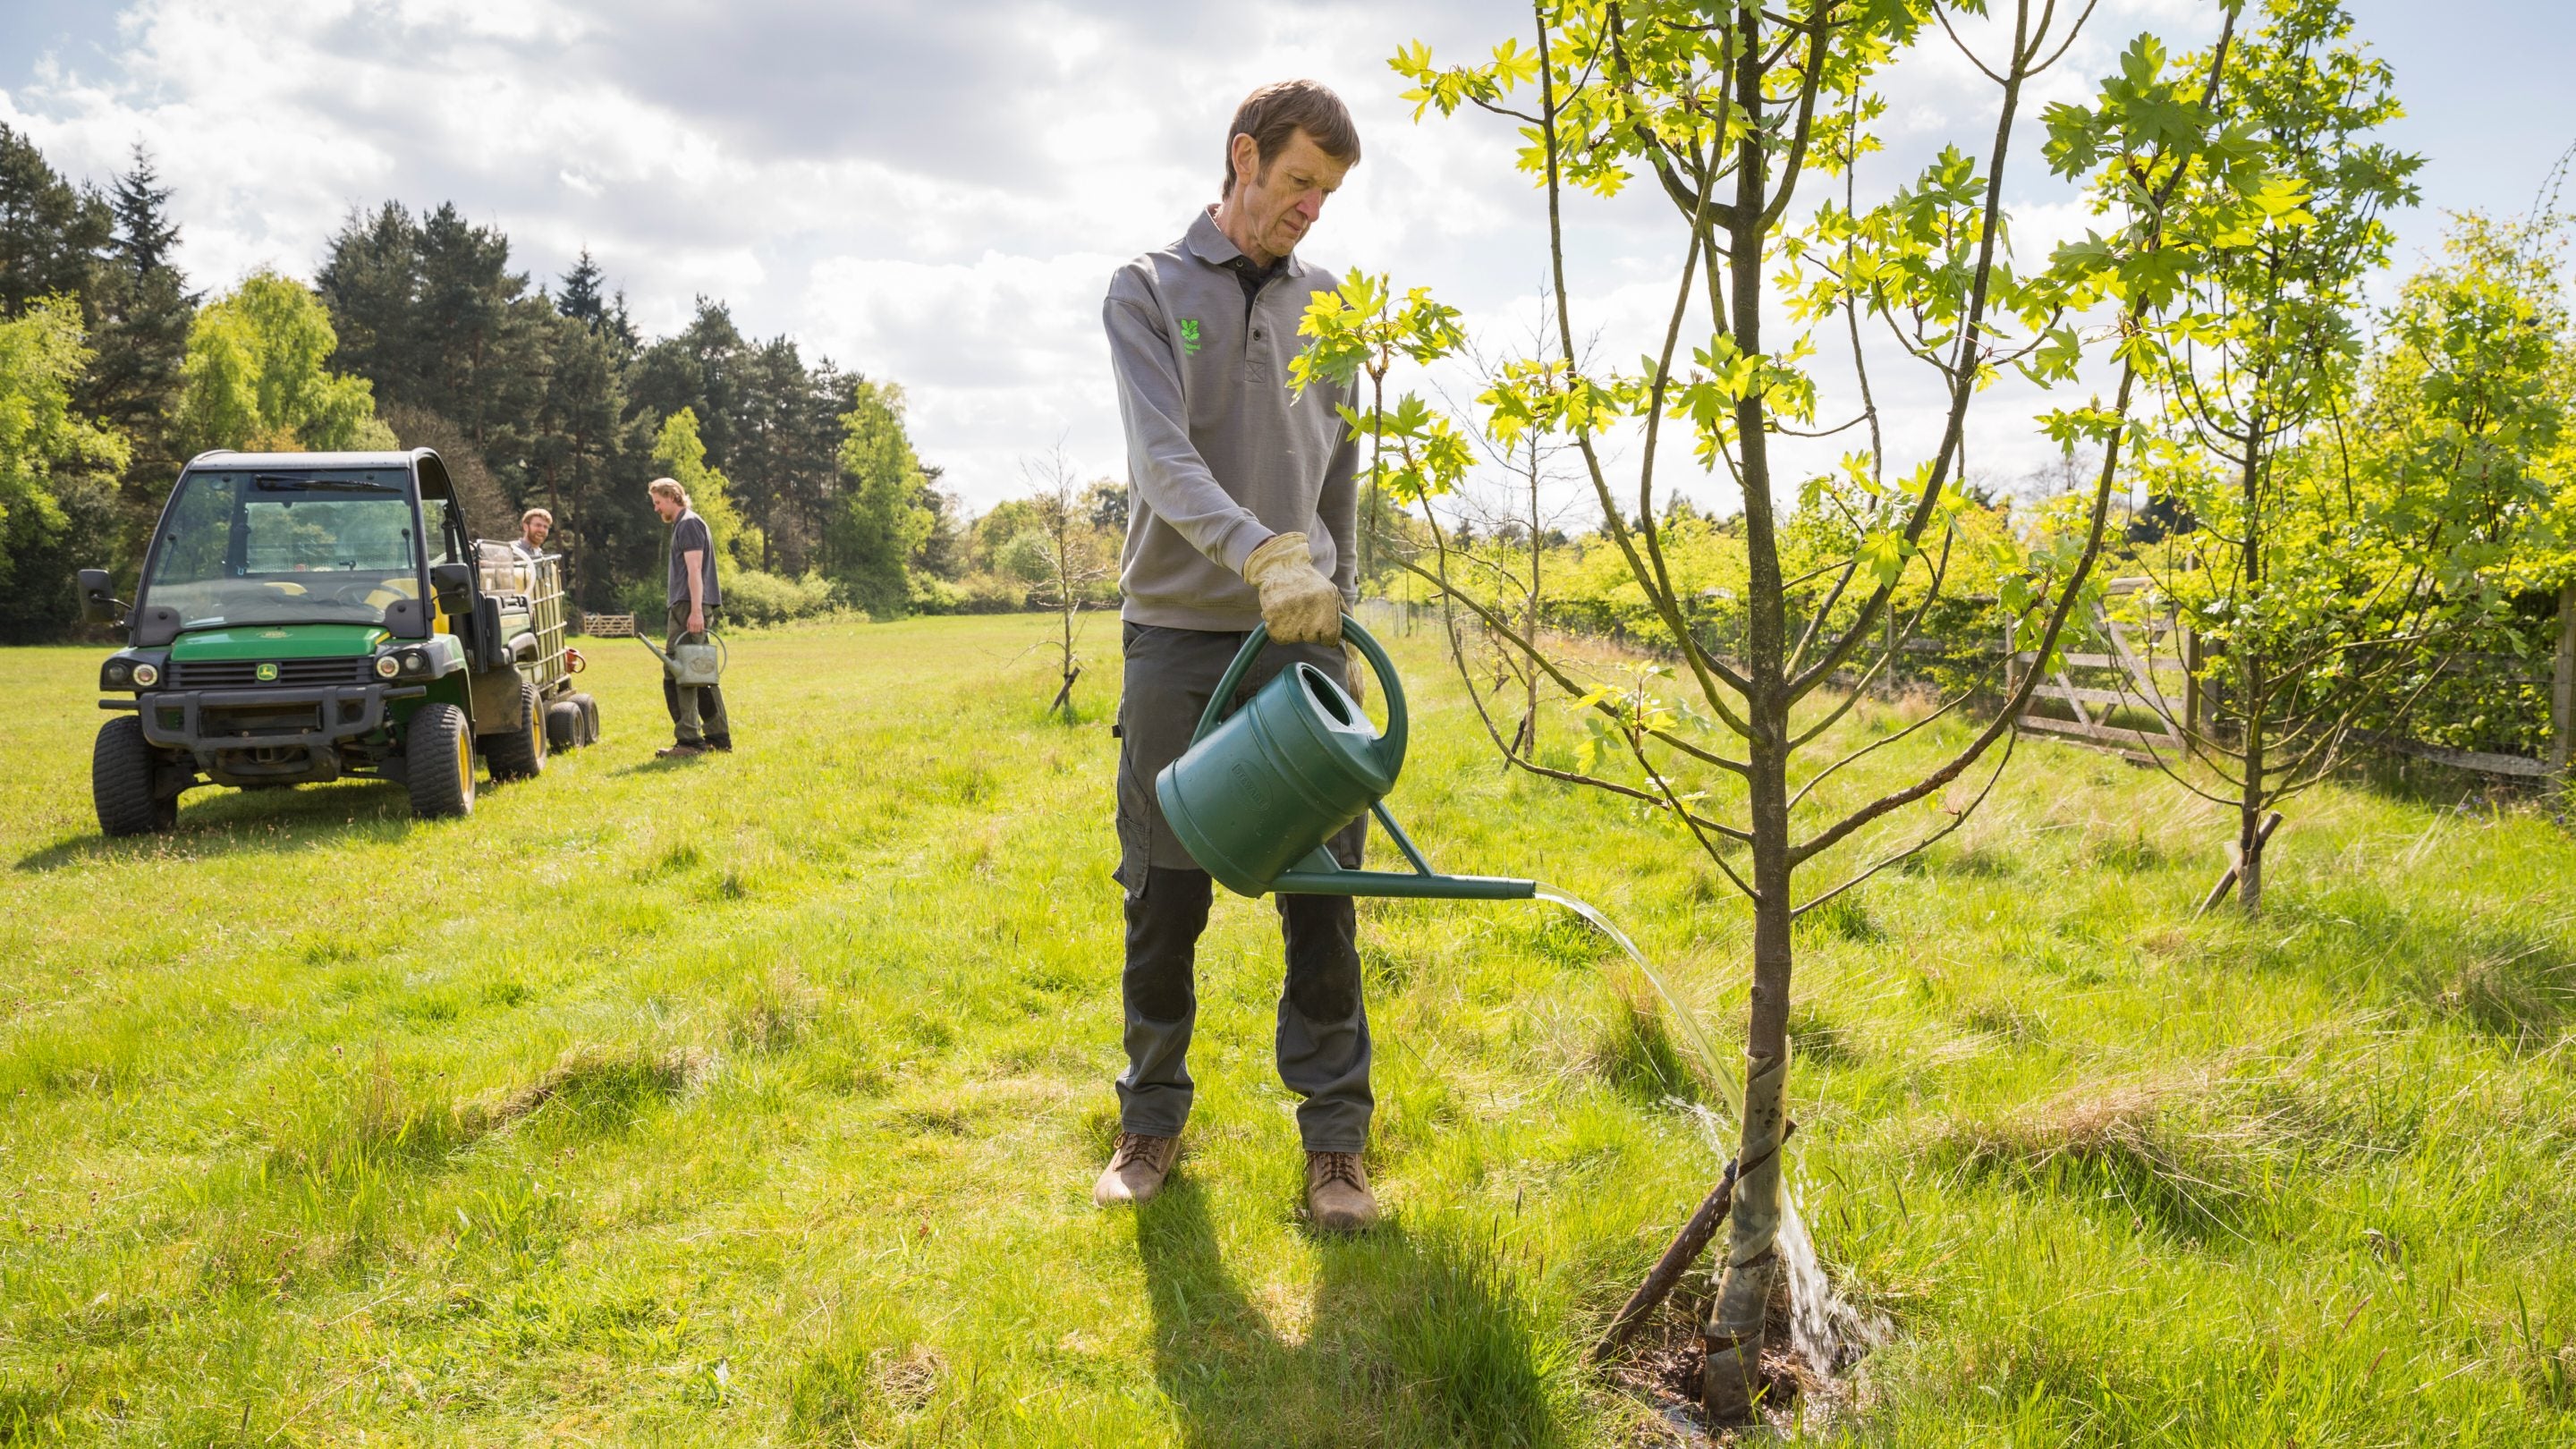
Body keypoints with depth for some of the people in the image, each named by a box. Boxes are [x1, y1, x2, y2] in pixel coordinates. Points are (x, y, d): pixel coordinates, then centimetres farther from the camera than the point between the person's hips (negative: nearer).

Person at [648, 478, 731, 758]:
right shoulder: (684, 524, 23)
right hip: (691, 608, 10)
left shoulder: (688, 524, -8)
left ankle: (688, 740, -14)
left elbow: (694, 570, -17)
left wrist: (695, 610, -23)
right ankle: (719, 737, 16)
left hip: (688, 608, -10)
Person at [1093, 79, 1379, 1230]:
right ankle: (1152, 1122, 20)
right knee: (1164, 899, 4)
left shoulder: (1328, 304, 14)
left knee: (1322, 896, 1)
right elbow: (1163, 457, -14)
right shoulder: (1148, 290, 2)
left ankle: (1335, 1137, 10)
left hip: (1302, 636, 3)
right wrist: (1262, 552, -29)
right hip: (1177, 632, -2)